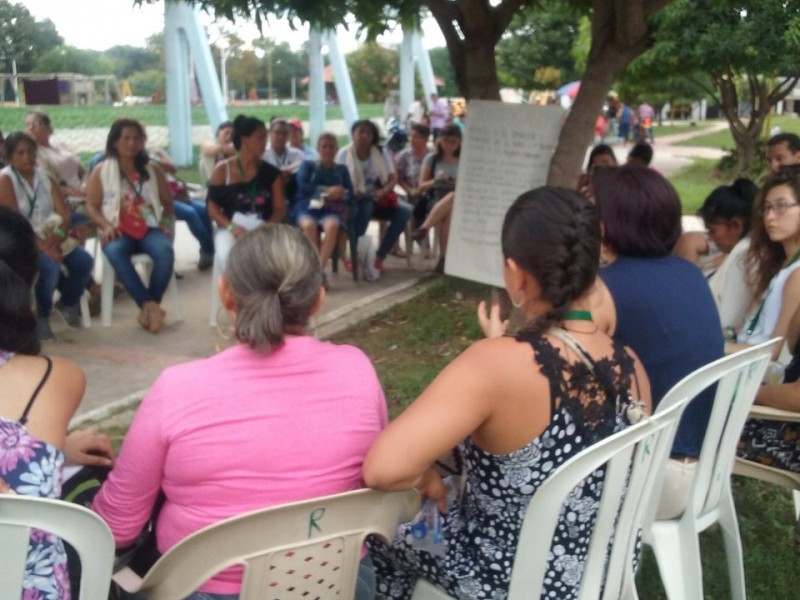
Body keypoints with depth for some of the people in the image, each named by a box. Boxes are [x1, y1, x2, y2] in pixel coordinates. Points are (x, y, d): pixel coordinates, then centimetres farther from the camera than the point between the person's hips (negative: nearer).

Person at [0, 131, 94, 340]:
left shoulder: (45, 177, 8)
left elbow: (65, 214, 1)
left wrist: (54, 239, -19)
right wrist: (42, 246, -26)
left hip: (49, 236, 6)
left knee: (84, 261, -17)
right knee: (50, 267, -32)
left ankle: (67, 303, 12)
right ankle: (42, 315, -5)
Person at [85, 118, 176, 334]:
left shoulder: (153, 170, 16)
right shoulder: (101, 171, 11)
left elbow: (168, 203, 19)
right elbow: (92, 206, 5)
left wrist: (166, 223, -1)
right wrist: (106, 226, -13)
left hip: (149, 228, 1)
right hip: (118, 231, -1)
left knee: (165, 251, -34)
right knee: (115, 252, -38)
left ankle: (148, 309, -23)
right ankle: (149, 305, -35)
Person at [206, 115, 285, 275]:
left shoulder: (271, 173, 9)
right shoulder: (222, 170, 4)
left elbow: (279, 209, 6)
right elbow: (213, 208, 2)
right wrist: (232, 227, -16)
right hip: (230, 227, -1)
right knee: (226, 255, -35)